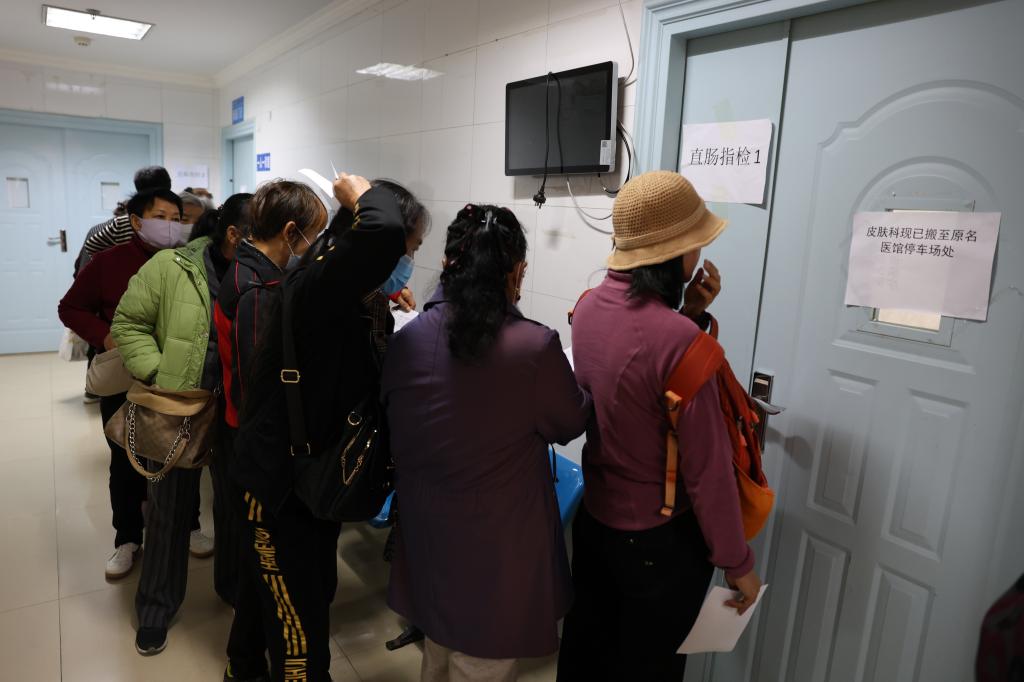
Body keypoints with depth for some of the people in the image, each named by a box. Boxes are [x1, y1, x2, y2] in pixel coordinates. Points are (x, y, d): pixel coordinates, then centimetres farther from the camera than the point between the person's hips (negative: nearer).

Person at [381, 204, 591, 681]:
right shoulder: (535, 346, -24)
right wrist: (577, 373, 12)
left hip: (426, 534, 5)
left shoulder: (407, 339, -10)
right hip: (497, 549, -4)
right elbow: (571, 424, -6)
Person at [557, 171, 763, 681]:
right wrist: (737, 561, -9)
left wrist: (690, 314, -5)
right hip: (661, 540, -6)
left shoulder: (590, 306, -7)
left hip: (593, 516, 6)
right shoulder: (677, 336, -30)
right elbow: (707, 467, -23)